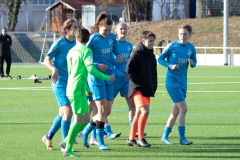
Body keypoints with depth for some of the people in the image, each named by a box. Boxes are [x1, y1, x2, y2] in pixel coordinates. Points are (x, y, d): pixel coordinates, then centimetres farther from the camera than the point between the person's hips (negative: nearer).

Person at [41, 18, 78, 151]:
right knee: (68, 112, -13)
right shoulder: (59, 44, -11)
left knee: (63, 114, 13)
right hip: (60, 82, -7)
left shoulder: (77, 44, 5)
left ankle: (48, 137, 31)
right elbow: (47, 60, -6)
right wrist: (54, 69, -24)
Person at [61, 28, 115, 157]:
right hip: (78, 90, -9)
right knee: (79, 120, -6)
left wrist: (87, 89, 33)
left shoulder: (71, 51, 16)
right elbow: (90, 69, -22)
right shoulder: (86, 51, -9)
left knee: (86, 119, 12)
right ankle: (67, 149, -5)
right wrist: (107, 78, -12)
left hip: (71, 88, 9)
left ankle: (66, 142, 16)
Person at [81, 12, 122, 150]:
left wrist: (118, 56, -1)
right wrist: (96, 66, -20)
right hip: (96, 77, -6)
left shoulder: (112, 37, 6)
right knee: (102, 110, -9)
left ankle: (86, 131, 24)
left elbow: (115, 50, 21)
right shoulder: (93, 39, -11)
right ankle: (100, 142, -2)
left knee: (107, 111, 5)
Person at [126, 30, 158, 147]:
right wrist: (137, 82, -15)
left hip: (148, 89, 8)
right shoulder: (137, 54, -10)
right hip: (138, 88, -8)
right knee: (145, 111, -18)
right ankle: (140, 138, -11)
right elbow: (128, 69, -15)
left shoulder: (151, 56, 13)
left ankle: (131, 139, 17)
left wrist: (153, 87, 11)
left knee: (139, 114, 10)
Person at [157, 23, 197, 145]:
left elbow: (194, 63, 15)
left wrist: (192, 63, -8)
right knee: (183, 108, -13)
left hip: (183, 83, 6)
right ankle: (182, 137, -6)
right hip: (172, 82, -6)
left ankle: (165, 136, 23)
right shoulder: (172, 46, -9)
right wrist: (170, 65, -19)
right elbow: (160, 59, -3)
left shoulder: (191, 48, 5)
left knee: (176, 111, 11)